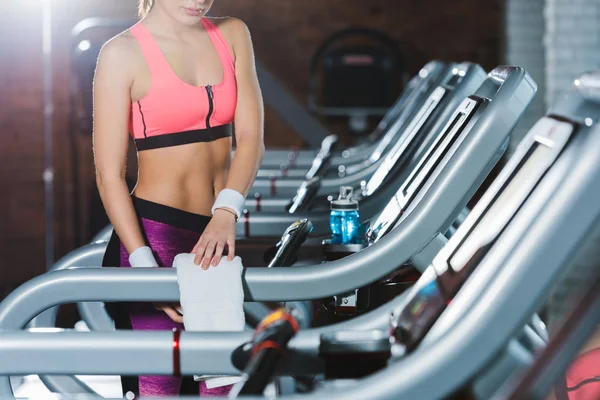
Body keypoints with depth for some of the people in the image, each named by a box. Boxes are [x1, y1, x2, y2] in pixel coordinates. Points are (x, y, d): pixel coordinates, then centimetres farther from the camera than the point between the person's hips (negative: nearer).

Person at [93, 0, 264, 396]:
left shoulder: (233, 35, 6)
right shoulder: (123, 53, -8)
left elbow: (251, 136, -3)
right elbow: (109, 175, -10)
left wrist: (226, 213, -20)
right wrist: (146, 267, -19)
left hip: (218, 232, 5)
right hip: (155, 234, -5)